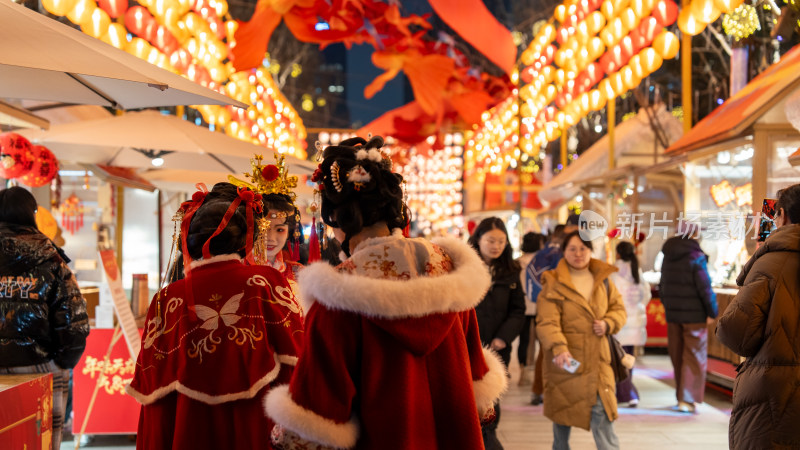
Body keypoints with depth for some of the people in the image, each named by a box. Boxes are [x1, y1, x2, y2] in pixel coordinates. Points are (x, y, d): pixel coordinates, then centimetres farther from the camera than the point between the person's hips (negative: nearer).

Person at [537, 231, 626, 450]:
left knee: (601, 411, -5)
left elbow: (618, 308, 16)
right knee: (562, 409, 11)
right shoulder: (554, 283, -8)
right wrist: (559, 348, -33)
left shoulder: (603, 279, 8)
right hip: (565, 358, -2)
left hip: (597, 359, 2)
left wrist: (608, 323, -6)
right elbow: (547, 322, -17)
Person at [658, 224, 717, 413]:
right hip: (694, 316, -6)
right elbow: (705, 288, -15)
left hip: (672, 314, 6)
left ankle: (682, 396, 21)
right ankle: (687, 399, -3)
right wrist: (712, 312, -6)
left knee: (677, 356, 13)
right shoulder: (696, 257, -14)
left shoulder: (668, 257, 8)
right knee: (694, 358, 0)